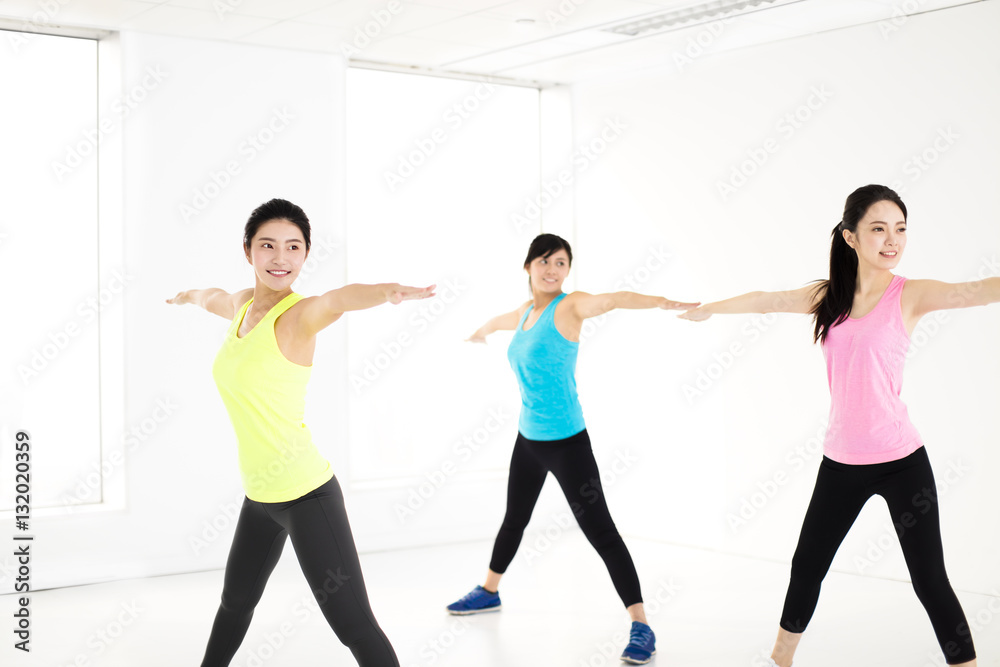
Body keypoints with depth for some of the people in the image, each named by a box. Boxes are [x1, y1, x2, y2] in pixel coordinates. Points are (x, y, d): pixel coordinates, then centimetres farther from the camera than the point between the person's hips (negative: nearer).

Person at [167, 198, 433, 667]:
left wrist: (390, 291, -61)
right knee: (235, 602, 28)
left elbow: (342, 298, -40)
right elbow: (214, 299, 32)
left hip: (305, 494, -8)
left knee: (354, 626, -11)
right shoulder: (243, 305, 7)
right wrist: (191, 295, 54)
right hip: (259, 495, 8)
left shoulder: (299, 314, -16)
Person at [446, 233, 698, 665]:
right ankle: (489, 592, 46)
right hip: (528, 436, 8)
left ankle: (641, 627, -4)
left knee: (600, 532, -8)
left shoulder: (569, 306, -12)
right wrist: (479, 332, 56)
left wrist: (659, 302, -51)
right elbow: (500, 321, 34)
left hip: (566, 441, -7)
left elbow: (613, 300, -32)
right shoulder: (525, 313, 9)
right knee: (514, 520, 26)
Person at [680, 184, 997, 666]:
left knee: (930, 581, -1)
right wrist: (707, 309, 32)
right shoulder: (827, 296, 3)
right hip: (840, 462, 4)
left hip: (901, 461, -4)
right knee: (806, 566, 17)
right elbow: (765, 300, 19)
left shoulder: (910, 295, -9)